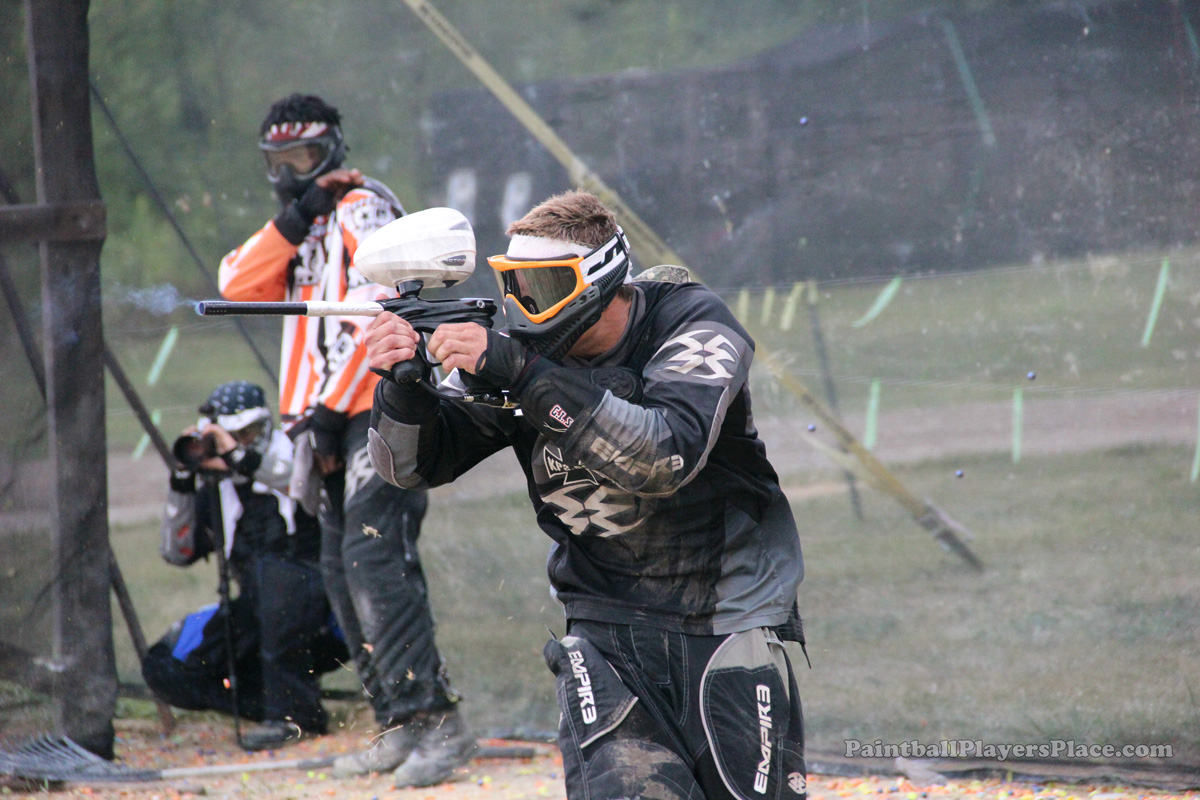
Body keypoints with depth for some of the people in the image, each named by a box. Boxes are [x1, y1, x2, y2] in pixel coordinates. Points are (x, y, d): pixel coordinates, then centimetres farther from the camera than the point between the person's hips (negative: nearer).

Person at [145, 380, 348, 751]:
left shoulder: (291, 455, 0)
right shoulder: (215, 487, 14)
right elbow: (177, 552, 12)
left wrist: (242, 458, -25)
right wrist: (182, 480, 1)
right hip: (260, 616, 6)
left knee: (272, 571, -38)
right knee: (164, 667, -7)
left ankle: (290, 710, -35)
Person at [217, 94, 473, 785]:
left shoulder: (362, 210, -5)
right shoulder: (303, 229, 22)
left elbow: (372, 318, -15)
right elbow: (238, 286, 7)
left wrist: (329, 407, -19)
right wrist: (293, 221, -5)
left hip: (379, 413, -10)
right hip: (334, 422, 10)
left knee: (376, 564, -20)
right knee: (345, 574, 7)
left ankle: (440, 721, -25)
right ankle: (401, 727, 10)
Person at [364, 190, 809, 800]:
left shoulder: (695, 330, -13)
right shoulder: (519, 350, -4)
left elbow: (668, 457, -32)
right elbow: (413, 463, -4)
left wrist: (525, 376, -38)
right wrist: (401, 385, -27)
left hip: (727, 620, -2)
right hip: (608, 629, 2)